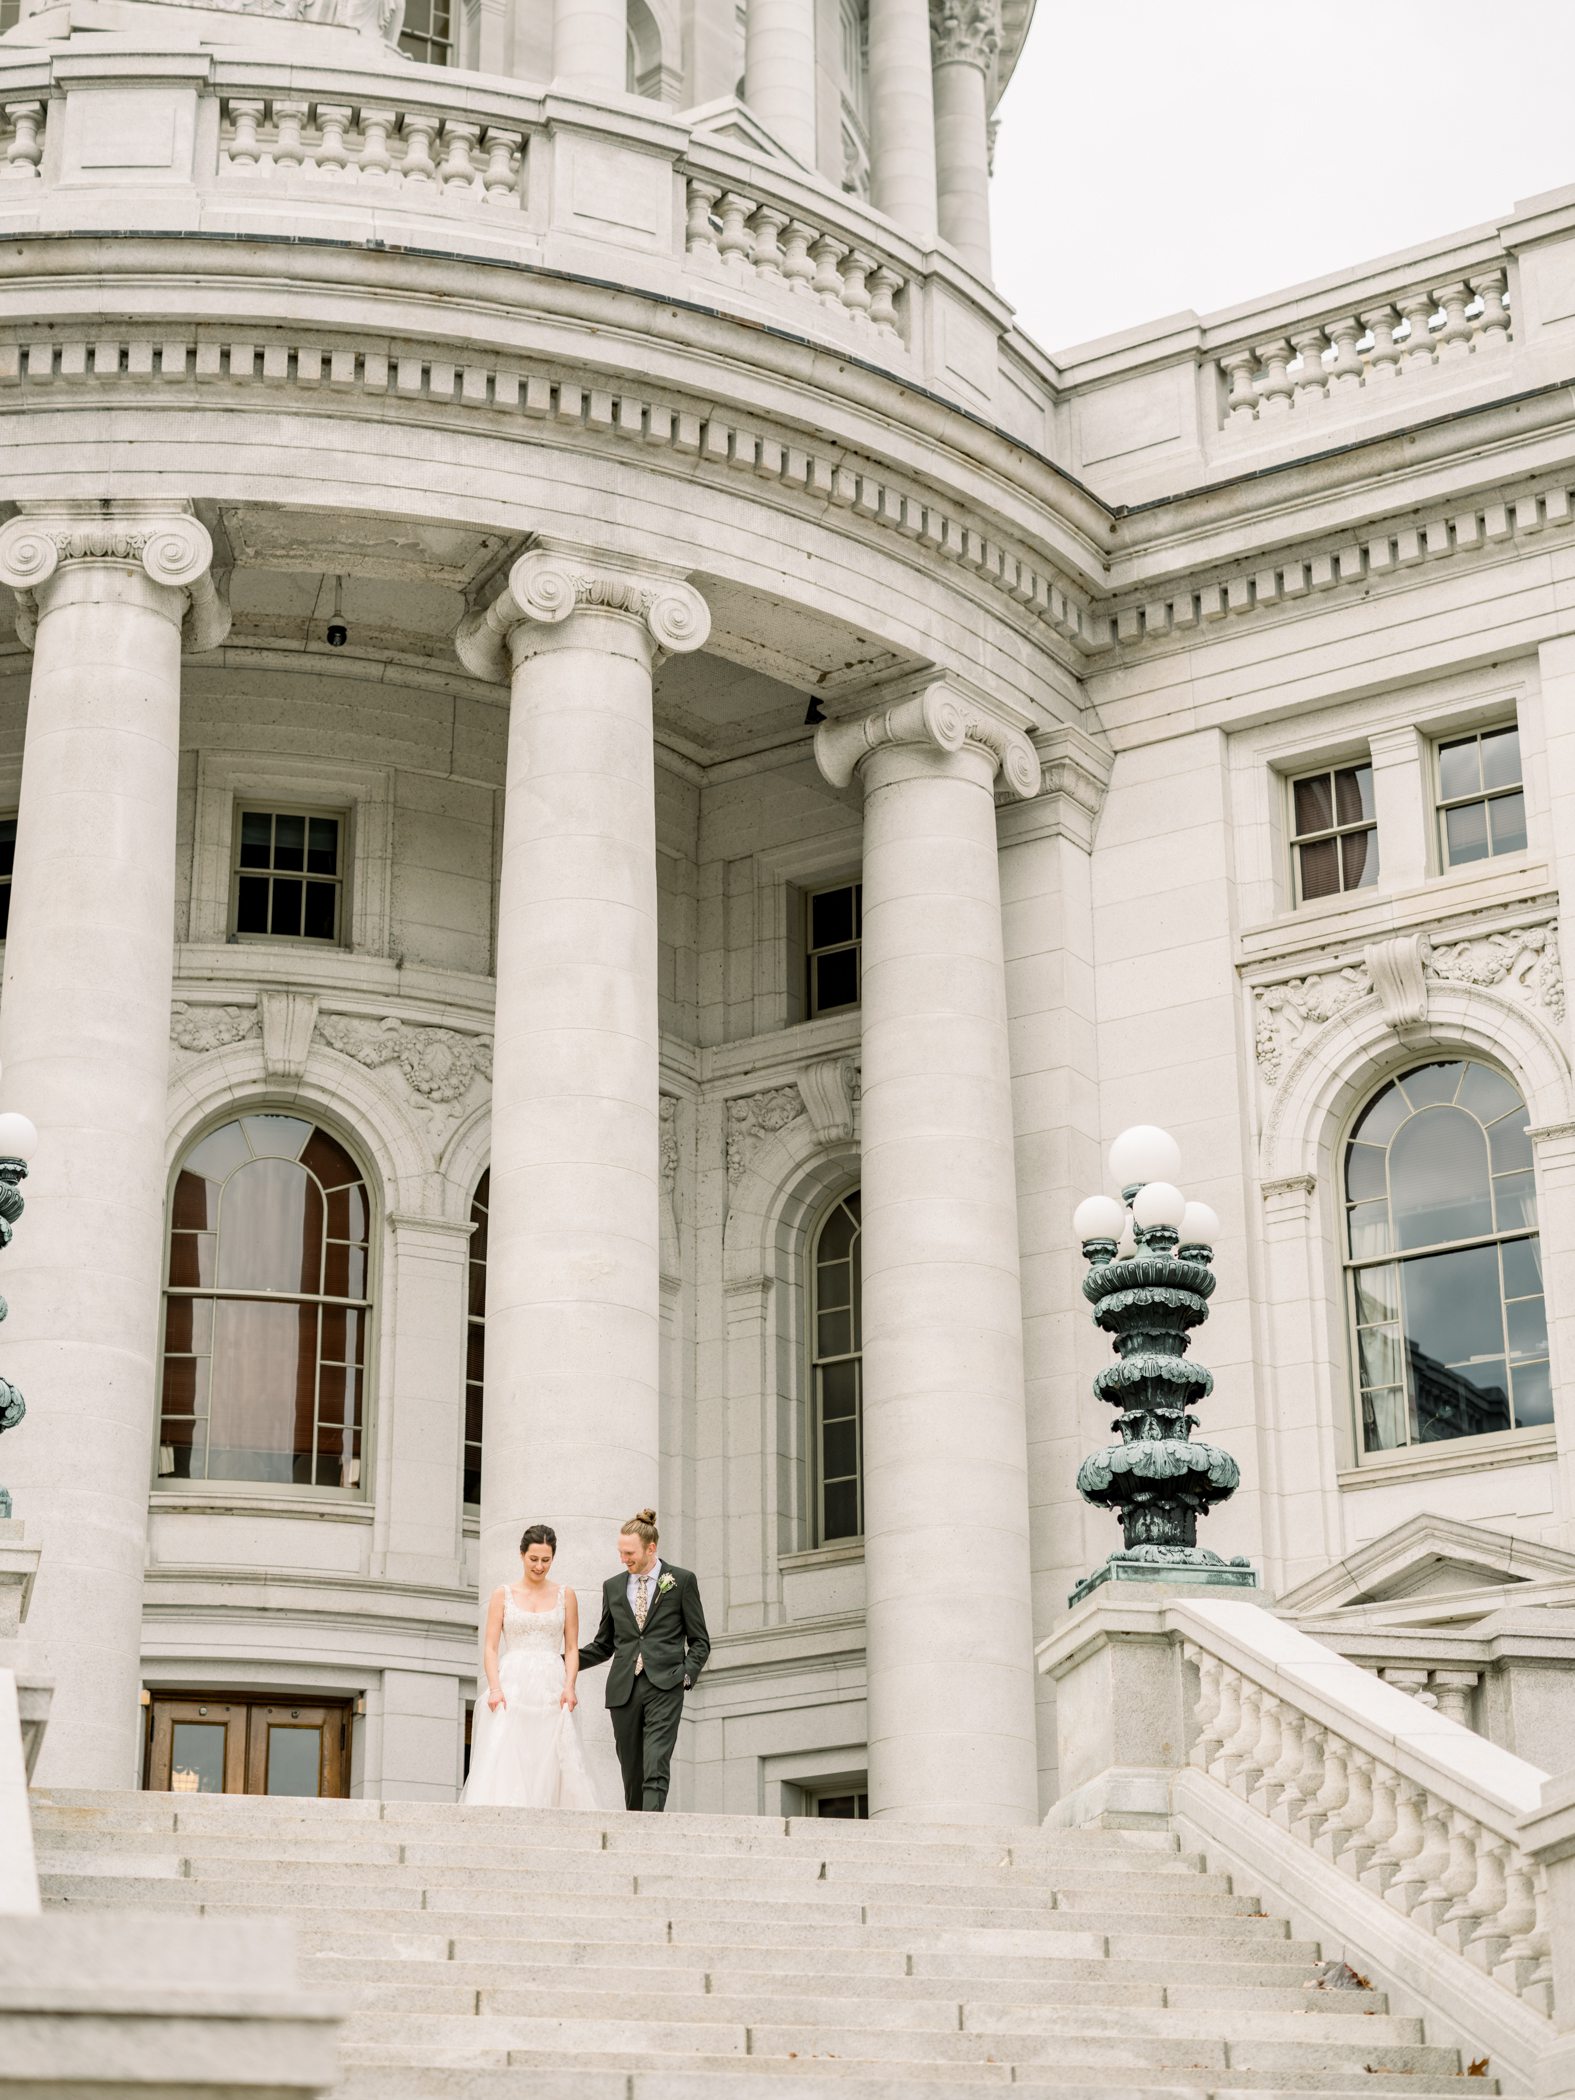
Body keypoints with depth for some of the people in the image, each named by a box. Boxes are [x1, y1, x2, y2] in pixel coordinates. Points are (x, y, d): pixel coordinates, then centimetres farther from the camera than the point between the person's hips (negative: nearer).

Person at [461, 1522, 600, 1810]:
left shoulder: (564, 1596, 11)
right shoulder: (503, 1595, 8)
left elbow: (572, 1648, 9)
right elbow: (491, 1648, 3)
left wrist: (569, 1686, -8)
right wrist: (494, 1687, -12)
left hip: (551, 1689, 1)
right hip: (512, 1687, -1)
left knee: (552, 1762, -7)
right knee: (505, 1761, -15)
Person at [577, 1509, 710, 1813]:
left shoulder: (682, 1581, 5)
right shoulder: (613, 1587, 15)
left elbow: (699, 1640, 8)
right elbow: (603, 1645, 21)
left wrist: (687, 1675, -8)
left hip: (664, 1686, -4)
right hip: (623, 1688, 4)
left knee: (656, 1764, -18)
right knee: (631, 1770, 4)